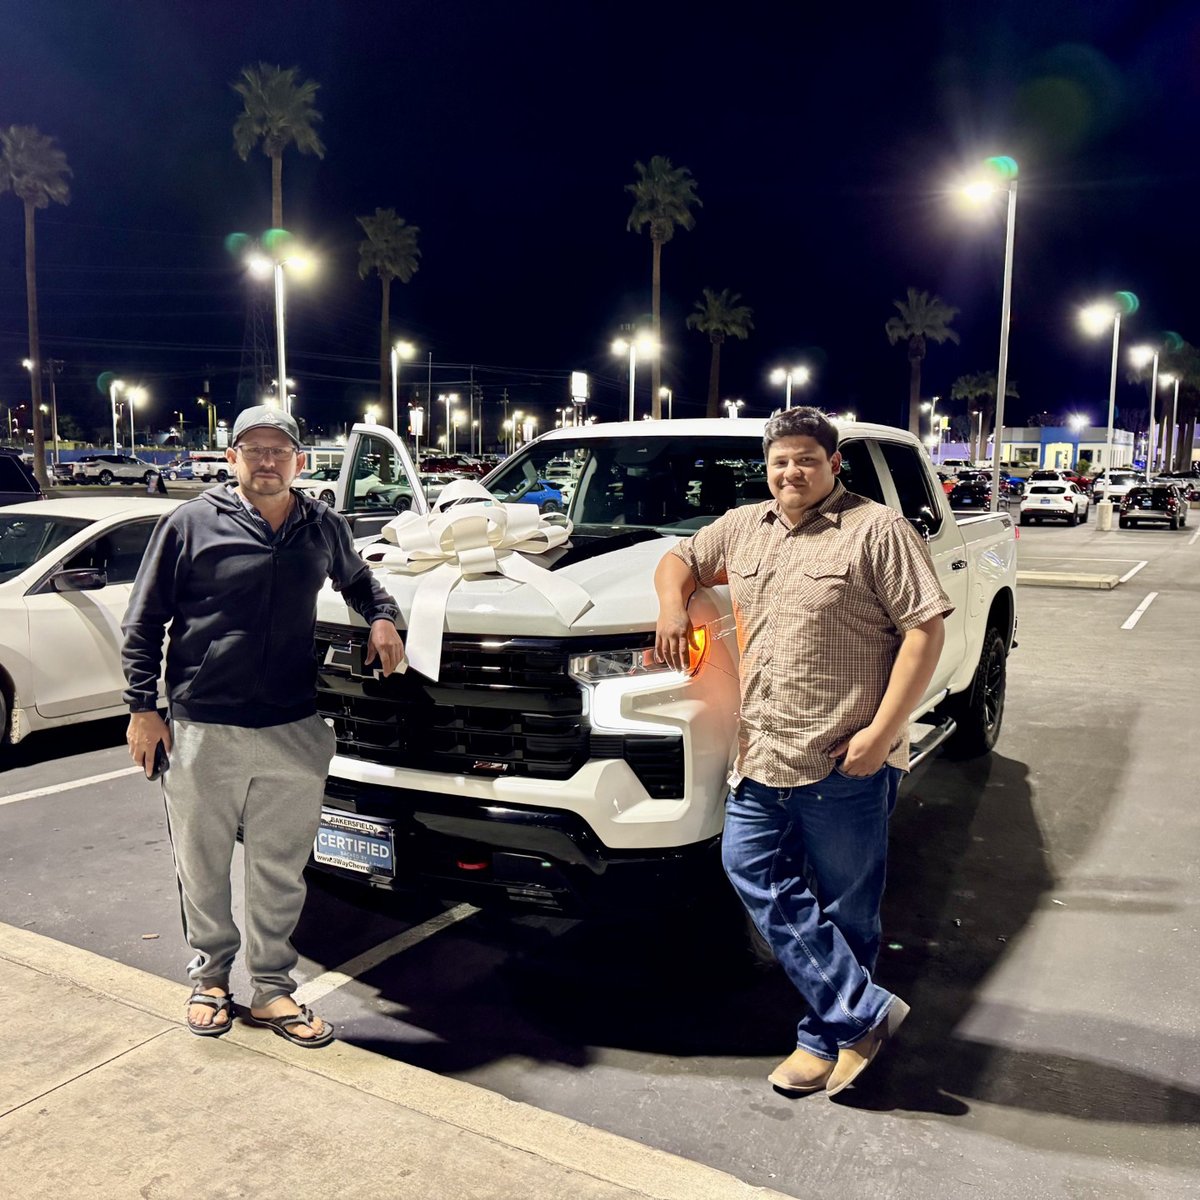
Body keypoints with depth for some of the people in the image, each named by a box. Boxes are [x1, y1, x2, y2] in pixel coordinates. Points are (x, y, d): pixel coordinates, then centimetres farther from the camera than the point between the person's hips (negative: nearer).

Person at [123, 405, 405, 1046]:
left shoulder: (324, 526, 8)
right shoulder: (192, 522, -2)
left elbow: (356, 578, 29)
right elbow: (142, 621, 2)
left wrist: (382, 616, 9)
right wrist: (142, 707, -3)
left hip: (294, 731, 3)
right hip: (202, 730, -2)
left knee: (280, 871, 10)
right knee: (203, 867, 12)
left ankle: (272, 988, 24)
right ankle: (210, 976, 32)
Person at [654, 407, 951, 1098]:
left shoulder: (878, 531, -5)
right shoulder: (744, 528, 14)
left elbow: (926, 628, -10)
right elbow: (681, 559, 28)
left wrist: (882, 729, -17)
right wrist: (673, 605, 5)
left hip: (845, 763, -6)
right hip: (761, 757, 7)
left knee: (845, 907, 5)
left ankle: (829, 1036, 22)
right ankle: (865, 1011, 7)